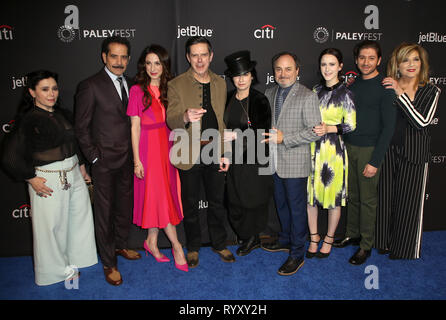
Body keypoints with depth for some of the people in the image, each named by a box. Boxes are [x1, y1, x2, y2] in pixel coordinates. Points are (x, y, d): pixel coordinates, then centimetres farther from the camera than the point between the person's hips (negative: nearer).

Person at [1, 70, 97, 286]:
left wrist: (82, 169, 15)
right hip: (48, 180, -7)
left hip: (74, 175, 7)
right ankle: (56, 268, 29)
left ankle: (75, 259, 38)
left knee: (80, 216, 17)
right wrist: (32, 180, -12)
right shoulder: (28, 120, -14)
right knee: (52, 225, 7)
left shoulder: (63, 114, 6)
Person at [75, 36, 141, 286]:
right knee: (105, 212, 6)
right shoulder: (91, 86, -11)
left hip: (128, 159, 6)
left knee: (126, 206, 19)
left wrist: (135, 154, 4)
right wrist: (94, 156, -11)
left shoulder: (130, 85, 8)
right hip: (105, 162, -6)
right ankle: (109, 263, 21)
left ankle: (120, 245, 41)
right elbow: (81, 127, -9)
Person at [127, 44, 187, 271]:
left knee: (161, 195, 9)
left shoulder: (168, 89, 7)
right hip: (148, 148, -5)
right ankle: (176, 246, 9)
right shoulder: (137, 90, -6)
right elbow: (135, 127, -8)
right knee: (157, 195, -1)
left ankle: (152, 242, 24)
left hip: (167, 146, 5)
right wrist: (137, 160, -10)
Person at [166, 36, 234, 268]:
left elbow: (224, 121, 10)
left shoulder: (220, 84, 7)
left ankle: (219, 243, 34)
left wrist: (225, 153, 5)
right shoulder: (176, 85, -5)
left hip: (214, 153, 3)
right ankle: (193, 247, 31)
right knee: (190, 204, 12)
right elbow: (171, 120, -13)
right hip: (189, 155, -3)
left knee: (217, 202, 15)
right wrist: (185, 117, -36)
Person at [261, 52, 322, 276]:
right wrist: (267, 135, 1)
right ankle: (285, 240, 40)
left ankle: (297, 254, 18)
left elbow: (315, 131, -17)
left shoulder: (308, 97, -13)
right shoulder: (269, 93, 8)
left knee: (297, 208, 4)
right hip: (275, 161, 7)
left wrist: (284, 138, -23)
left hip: (295, 163, -7)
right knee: (281, 204, 20)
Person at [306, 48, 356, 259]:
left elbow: (351, 125, -7)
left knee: (333, 196, 6)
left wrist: (329, 128, -21)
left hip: (334, 149, -4)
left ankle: (329, 238, 26)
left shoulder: (345, 93, -6)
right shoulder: (316, 90, 9)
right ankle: (314, 236, 26)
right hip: (313, 148, 5)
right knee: (310, 194, 7)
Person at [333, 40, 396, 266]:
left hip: (369, 150, -6)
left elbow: (388, 127, -13)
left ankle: (366, 245, 16)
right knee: (353, 196, 15)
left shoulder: (384, 87, -11)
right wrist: (343, 145, 9)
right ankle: (352, 235, 30)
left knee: (367, 199, 3)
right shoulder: (353, 84, 9)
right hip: (349, 147, 6)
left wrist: (375, 161, -16)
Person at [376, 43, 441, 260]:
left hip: (414, 154, -1)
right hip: (388, 151, 1)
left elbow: (422, 121, -13)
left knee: (409, 201, 7)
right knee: (386, 198, 10)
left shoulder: (430, 91, 0)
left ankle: (405, 249, 24)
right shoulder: (387, 88, 2)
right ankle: (385, 242, 29)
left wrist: (400, 94, -18)